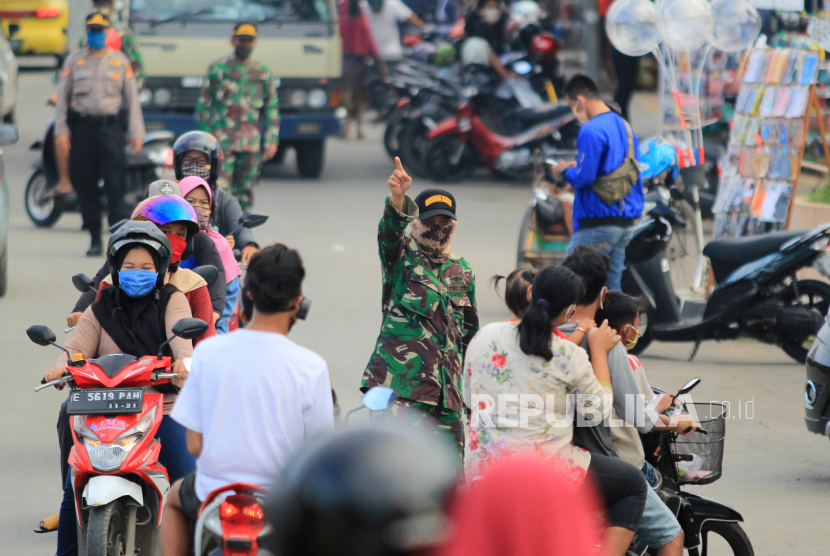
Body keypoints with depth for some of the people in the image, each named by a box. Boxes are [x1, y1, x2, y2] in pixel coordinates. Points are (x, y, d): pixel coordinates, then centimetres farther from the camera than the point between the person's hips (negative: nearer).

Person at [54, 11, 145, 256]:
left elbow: (132, 98, 10)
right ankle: (95, 239, 11)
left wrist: (136, 133, 2)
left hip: (110, 126, -1)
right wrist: (61, 130, 2)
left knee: (115, 182, -12)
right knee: (86, 185, 3)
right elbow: (63, 96, 11)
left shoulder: (121, 62, 9)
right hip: (82, 127, 1)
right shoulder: (74, 61, 11)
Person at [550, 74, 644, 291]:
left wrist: (565, 170, 2)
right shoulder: (624, 127, 15)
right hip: (625, 223, 9)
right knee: (612, 288, 10)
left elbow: (584, 177, -19)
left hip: (597, 223, -9)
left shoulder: (591, 132, -14)